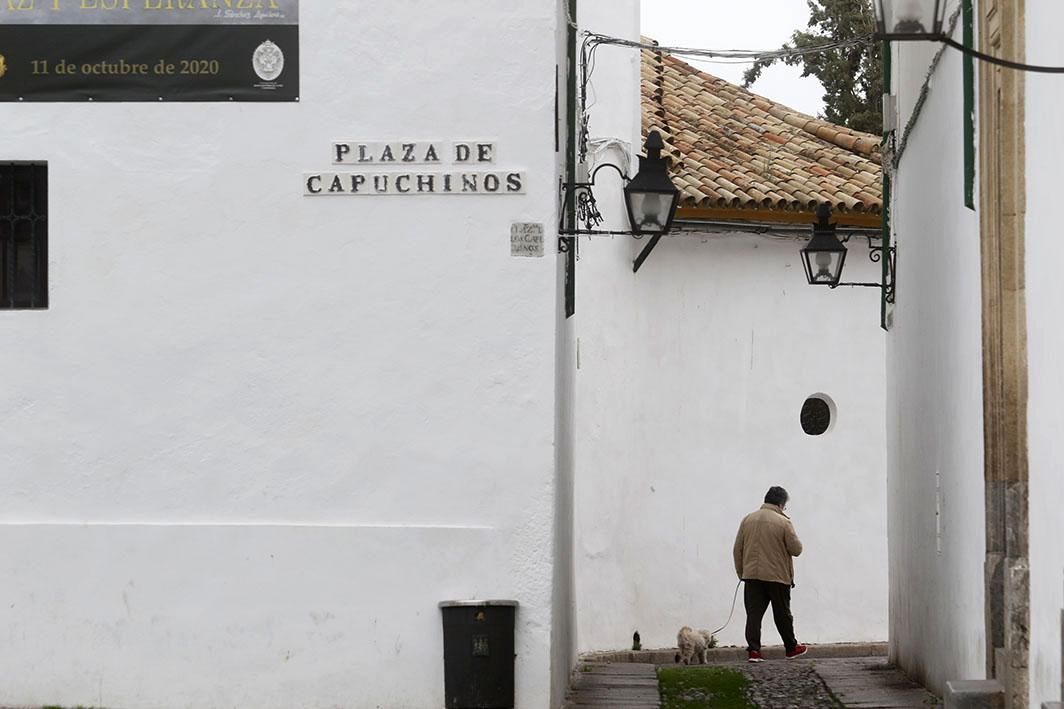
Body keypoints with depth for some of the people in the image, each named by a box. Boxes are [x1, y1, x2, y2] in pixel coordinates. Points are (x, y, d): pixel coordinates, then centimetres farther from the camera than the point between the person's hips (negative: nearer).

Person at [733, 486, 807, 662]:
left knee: (754, 614, 2)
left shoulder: (748, 520, 5)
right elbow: (796, 549, -7)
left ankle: (753, 650, -8)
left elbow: (737, 550, 8)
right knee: (782, 614, 11)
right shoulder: (783, 522, -9)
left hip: (752, 575, 3)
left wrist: (741, 572, 17)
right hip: (778, 576, -3)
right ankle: (791, 647, 25)